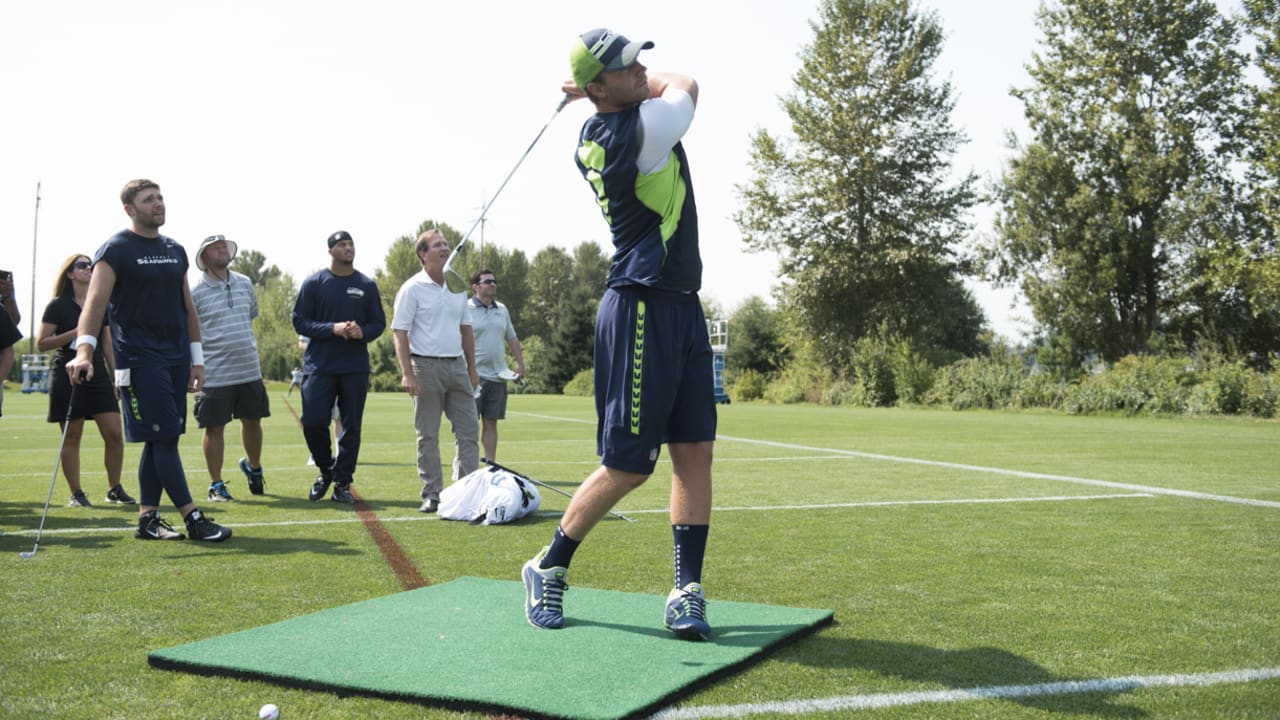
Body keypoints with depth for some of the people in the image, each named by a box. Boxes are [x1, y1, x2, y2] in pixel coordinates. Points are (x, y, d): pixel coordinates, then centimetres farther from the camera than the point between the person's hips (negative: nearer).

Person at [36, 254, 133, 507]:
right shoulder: (58, 306, -2)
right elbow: (41, 344, -7)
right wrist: (76, 332, -17)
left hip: (98, 376, 4)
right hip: (68, 379, -4)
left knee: (115, 434, -4)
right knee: (71, 437, 1)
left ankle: (115, 489, 9)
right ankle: (76, 494, 9)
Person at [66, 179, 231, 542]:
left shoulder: (175, 250, 15)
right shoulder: (116, 249, -5)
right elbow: (95, 302, -17)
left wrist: (196, 358, 14)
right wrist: (84, 351, -31)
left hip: (176, 358, 7)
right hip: (139, 359, -7)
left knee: (160, 440, 8)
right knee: (164, 437, -8)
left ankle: (147, 518, 15)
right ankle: (193, 519, -6)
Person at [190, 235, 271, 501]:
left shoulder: (245, 284, 8)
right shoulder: (195, 293, -6)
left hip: (249, 370, 5)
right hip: (214, 375, -4)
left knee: (252, 421, 14)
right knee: (214, 428, 1)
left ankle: (253, 466, 39)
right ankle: (216, 484, 13)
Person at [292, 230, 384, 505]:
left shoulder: (367, 285, 7)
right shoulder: (313, 283, 2)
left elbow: (379, 322, 10)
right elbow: (299, 321, -1)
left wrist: (363, 332, -13)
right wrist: (332, 329, -16)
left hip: (355, 367, 2)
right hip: (319, 366, -1)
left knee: (351, 427, 3)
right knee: (313, 422, -8)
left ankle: (342, 483, 14)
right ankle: (326, 470, 17)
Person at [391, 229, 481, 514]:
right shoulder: (413, 288, -6)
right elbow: (400, 332, -9)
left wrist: (472, 368, 15)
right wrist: (407, 373, -17)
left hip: (457, 365, 6)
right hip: (426, 366, -6)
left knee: (468, 430, 3)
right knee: (428, 435, 1)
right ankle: (432, 494, 9)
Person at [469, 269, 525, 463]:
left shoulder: (502, 309, 15)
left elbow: (512, 338, 22)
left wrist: (520, 363, 13)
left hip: (498, 376, 6)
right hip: (474, 375, -6)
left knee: (491, 422, 9)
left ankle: (491, 462, 13)